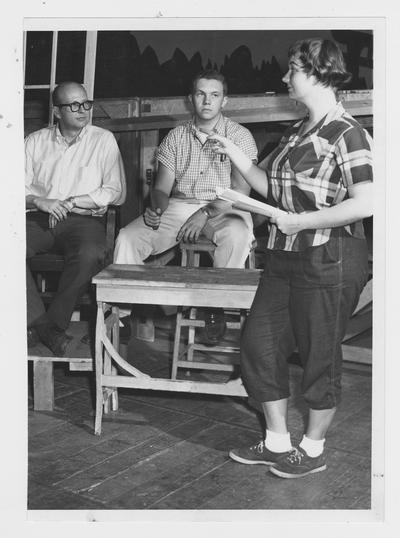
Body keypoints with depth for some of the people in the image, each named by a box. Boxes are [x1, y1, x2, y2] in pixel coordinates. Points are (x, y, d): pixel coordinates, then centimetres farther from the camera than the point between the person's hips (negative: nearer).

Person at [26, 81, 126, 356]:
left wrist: (71, 202, -8)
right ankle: (44, 326, -22)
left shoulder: (103, 140, 9)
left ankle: (53, 322, -18)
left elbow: (116, 191, 1)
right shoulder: (36, 141, 15)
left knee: (90, 254, -35)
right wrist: (40, 201, -14)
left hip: (84, 218, -2)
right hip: (39, 219, 2)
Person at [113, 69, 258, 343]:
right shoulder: (175, 137, 13)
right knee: (127, 238, -20)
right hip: (178, 206, 3)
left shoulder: (240, 136, 4)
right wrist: (157, 207, -15)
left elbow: (241, 189, -8)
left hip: (223, 208, -3)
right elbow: (162, 188, 9)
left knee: (237, 234, -39)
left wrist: (206, 213, -20)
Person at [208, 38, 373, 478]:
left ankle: (312, 450, 26)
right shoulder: (298, 132, 11)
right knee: (257, 340, 11)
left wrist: (299, 221, -19)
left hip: (328, 260, -9)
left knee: (319, 356, 5)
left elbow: (365, 204, -24)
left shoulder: (346, 134, -14)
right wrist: (234, 154, 7)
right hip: (285, 257, 9)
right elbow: (271, 187, 16)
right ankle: (277, 442, 27)